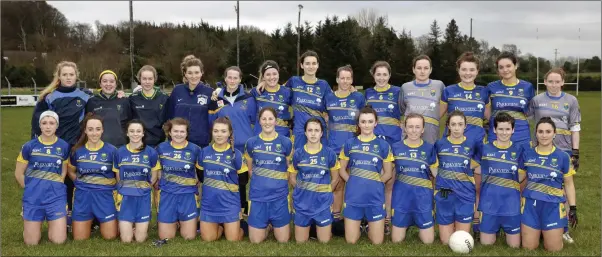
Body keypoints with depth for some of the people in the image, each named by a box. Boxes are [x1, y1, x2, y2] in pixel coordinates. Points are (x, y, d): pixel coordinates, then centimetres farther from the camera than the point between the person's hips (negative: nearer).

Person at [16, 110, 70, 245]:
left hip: (56, 196, 0)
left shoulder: (64, 146, 1)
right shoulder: (29, 146, -2)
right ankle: (28, 222, 35)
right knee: (31, 242, 3)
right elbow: (19, 174, 6)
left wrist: (55, 186, 5)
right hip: (33, 198, 0)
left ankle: (53, 222, 26)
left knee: (59, 241, -5)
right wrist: (31, 189, 9)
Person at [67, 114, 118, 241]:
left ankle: (100, 221, 33)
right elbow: (70, 171, 15)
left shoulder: (111, 150, -5)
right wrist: (81, 183, 2)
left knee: (110, 237, 0)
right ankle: (91, 221, 36)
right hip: (83, 196, 2)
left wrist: (111, 185, -7)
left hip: (105, 195, -2)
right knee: (79, 238, 5)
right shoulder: (77, 150, 1)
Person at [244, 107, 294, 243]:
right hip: (258, 196, 0)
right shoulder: (251, 143, 1)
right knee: (256, 240, 2)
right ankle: (266, 225, 33)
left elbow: (290, 169, 10)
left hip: (280, 195, 0)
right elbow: (250, 170, 12)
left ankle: (273, 224, 35)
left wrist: (279, 182, 3)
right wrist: (261, 182, 4)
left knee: (283, 240, 4)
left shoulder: (286, 142, -1)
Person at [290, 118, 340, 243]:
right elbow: (292, 178, 8)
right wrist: (303, 191, 2)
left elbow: (335, 178, 6)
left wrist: (324, 191, 4)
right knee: (300, 241, 10)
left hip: (323, 203, -1)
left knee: (324, 241, 7)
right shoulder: (298, 154, -3)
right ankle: (310, 225, 40)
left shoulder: (329, 153, -5)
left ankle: (319, 226, 38)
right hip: (302, 203, 1)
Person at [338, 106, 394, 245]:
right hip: (353, 195, 0)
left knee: (377, 241, 4)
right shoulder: (349, 143, 3)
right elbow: (342, 169, 8)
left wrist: (374, 183, -1)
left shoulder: (383, 145, 2)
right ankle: (360, 223, 35)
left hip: (375, 196, 0)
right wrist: (353, 182, -2)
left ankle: (368, 224, 35)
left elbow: (388, 173, 7)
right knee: (351, 241, 4)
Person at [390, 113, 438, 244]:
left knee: (428, 241, 3)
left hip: (423, 196, 0)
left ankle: (419, 224, 35)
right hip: (401, 196, 0)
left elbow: (436, 173, 6)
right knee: (396, 240, 6)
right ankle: (407, 223, 38)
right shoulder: (396, 147, -1)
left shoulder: (429, 148, -1)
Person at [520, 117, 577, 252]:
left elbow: (569, 184, 4)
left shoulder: (563, 157, -2)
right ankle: (538, 231, 38)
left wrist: (573, 208, 1)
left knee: (554, 249, 3)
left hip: (552, 206, -1)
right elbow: (518, 177, 11)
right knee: (528, 247, 6)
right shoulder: (527, 154, 2)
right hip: (531, 205, 1)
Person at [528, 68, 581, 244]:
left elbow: (575, 128, 4)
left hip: (564, 151, 0)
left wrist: (575, 153, 0)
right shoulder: (536, 100, 2)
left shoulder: (571, 101, 4)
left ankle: (563, 229, 16)